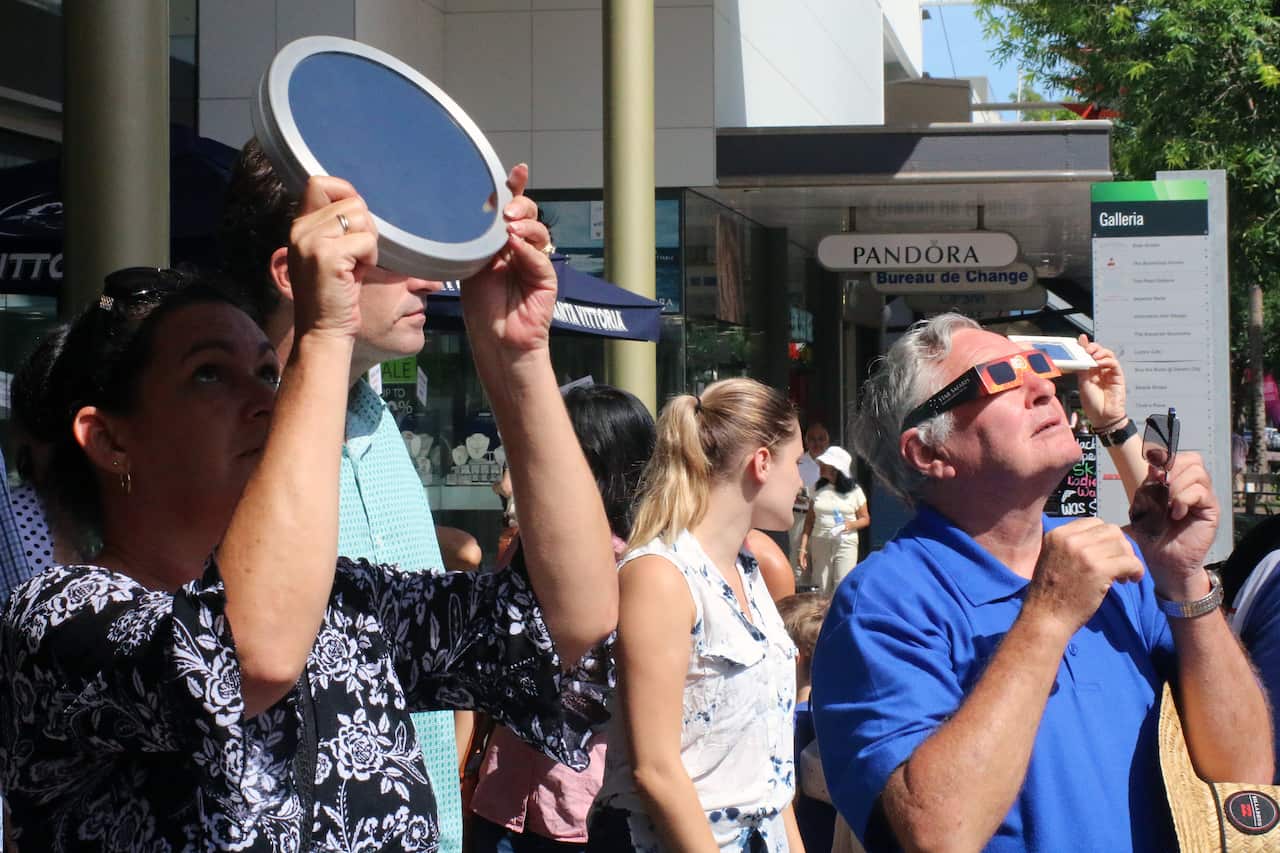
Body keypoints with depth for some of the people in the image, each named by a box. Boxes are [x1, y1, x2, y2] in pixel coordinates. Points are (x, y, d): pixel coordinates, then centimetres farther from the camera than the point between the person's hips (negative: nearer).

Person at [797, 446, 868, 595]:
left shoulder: (854, 491, 1)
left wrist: (851, 524, -14)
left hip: (846, 544, -3)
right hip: (819, 544, 3)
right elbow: (809, 521, 8)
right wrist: (803, 547, 0)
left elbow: (865, 519, 7)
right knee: (822, 592, 3)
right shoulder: (818, 490, 8)